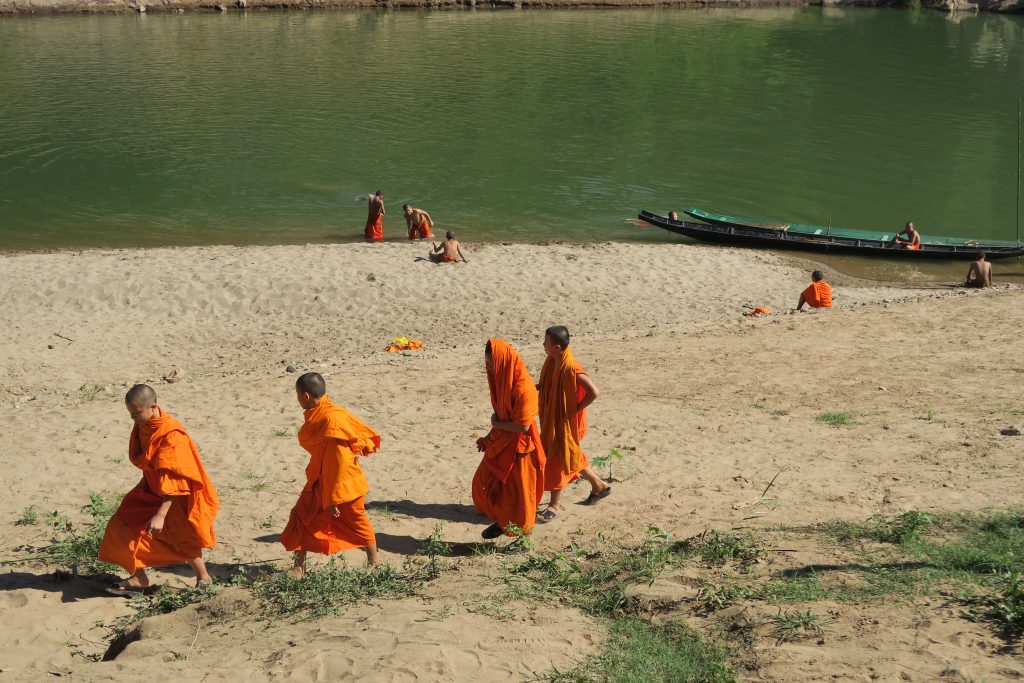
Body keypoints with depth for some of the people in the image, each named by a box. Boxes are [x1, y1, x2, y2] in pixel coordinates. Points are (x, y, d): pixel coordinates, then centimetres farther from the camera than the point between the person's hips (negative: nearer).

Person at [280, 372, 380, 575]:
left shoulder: (332, 420, -27)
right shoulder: (316, 416, 0)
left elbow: (337, 461, -26)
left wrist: (333, 497, -23)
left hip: (342, 482, -8)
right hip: (319, 481, 8)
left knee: (358, 522, 8)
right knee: (302, 518, 9)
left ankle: (373, 564, 25)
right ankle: (299, 568, 19)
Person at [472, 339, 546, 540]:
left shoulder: (523, 387, -27)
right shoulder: (502, 379, 1)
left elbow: (523, 425, -26)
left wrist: (496, 424, -12)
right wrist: (489, 439, 7)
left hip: (519, 446, -9)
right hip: (501, 443, 9)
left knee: (517, 493, 6)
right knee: (483, 483, 15)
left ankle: (522, 536, 26)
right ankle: (501, 522, 36)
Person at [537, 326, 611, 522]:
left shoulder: (570, 368, -28)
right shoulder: (552, 361, -2)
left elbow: (593, 392, -31)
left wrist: (576, 409, -20)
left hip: (566, 422, -9)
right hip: (552, 419, 9)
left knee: (557, 460, 1)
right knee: (571, 455, 21)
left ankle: (554, 506, 15)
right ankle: (599, 485, 38)